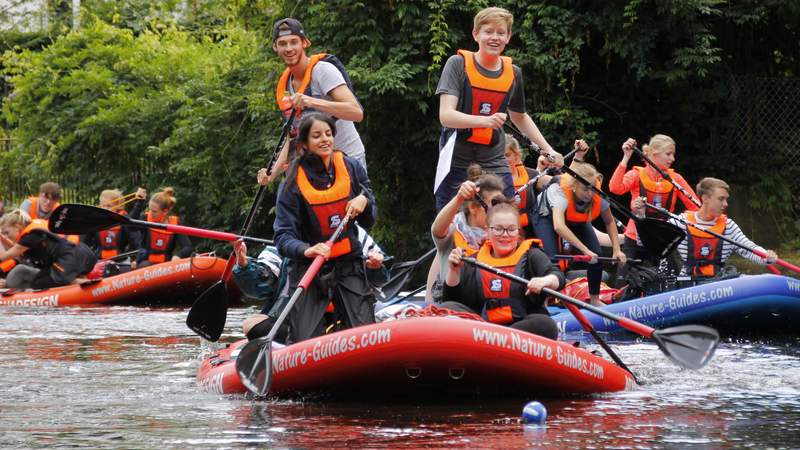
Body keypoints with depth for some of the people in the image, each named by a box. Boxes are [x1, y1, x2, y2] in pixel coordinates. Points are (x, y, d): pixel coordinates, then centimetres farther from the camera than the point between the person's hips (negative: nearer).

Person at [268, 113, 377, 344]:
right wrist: (306, 250, -34)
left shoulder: (351, 168, 2)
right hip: (308, 267, -3)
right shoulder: (293, 183, -9)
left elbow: (368, 222, 11)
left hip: (348, 264, 3)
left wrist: (364, 200, -11)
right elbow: (283, 236, -14)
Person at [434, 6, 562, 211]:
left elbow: (520, 117, 26)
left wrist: (548, 150, 21)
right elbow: (446, 115, -16)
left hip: (495, 164, 3)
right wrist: (485, 121, -31)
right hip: (457, 162, -3)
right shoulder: (458, 64, -5)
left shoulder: (513, 73, 8)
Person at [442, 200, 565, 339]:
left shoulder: (531, 255, 10)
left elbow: (558, 277, -8)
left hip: (523, 324, -2)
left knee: (546, 324, -34)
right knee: (447, 308, -16)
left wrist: (545, 281, -31)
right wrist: (454, 271, -3)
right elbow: (451, 298, 14)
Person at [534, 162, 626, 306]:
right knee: (552, 257, -24)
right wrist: (585, 250, -63)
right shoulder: (560, 192, -45)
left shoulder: (597, 195, -31)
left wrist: (617, 250, -21)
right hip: (547, 215, -4)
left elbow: (610, 222, -11)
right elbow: (558, 226, -60)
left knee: (596, 255, -11)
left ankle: (595, 300, 7)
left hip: (578, 221, 4)